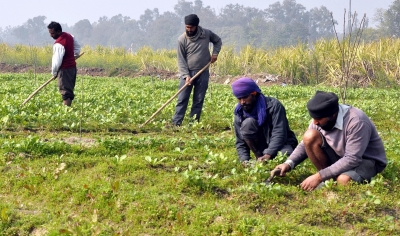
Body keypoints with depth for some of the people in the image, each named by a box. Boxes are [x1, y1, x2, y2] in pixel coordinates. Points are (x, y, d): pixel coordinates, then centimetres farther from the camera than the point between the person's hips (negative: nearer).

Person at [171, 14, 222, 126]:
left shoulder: (207, 34, -2)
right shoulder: (182, 39, -8)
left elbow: (218, 41, 18)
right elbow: (181, 60, -7)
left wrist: (215, 53, 1)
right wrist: (186, 75, -16)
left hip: (203, 73, 2)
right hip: (188, 72, -2)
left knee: (199, 100, 5)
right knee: (182, 99, -6)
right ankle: (176, 123, -6)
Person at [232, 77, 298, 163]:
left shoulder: (273, 105, -17)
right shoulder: (239, 115, -3)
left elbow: (279, 133, -25)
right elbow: (240, 142, -1)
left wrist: (268, 154, -39)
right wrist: (244, 160, -22)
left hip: (282, 143, -4)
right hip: (262, 146, 4)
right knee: (247, 123, -23)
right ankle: (259, 158, -17)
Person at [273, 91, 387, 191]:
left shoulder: (356, 122, -32)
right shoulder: (321, 117, -12)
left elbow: (352, 159, -34)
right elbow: (306, 144, -3)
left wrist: (319, 177, -36)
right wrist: (289, 164, -21)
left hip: (368, 160, -6)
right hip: (340, 156, 6)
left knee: (343, 180, -38)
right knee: (310, 137, -18)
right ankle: (328, 180, -6)